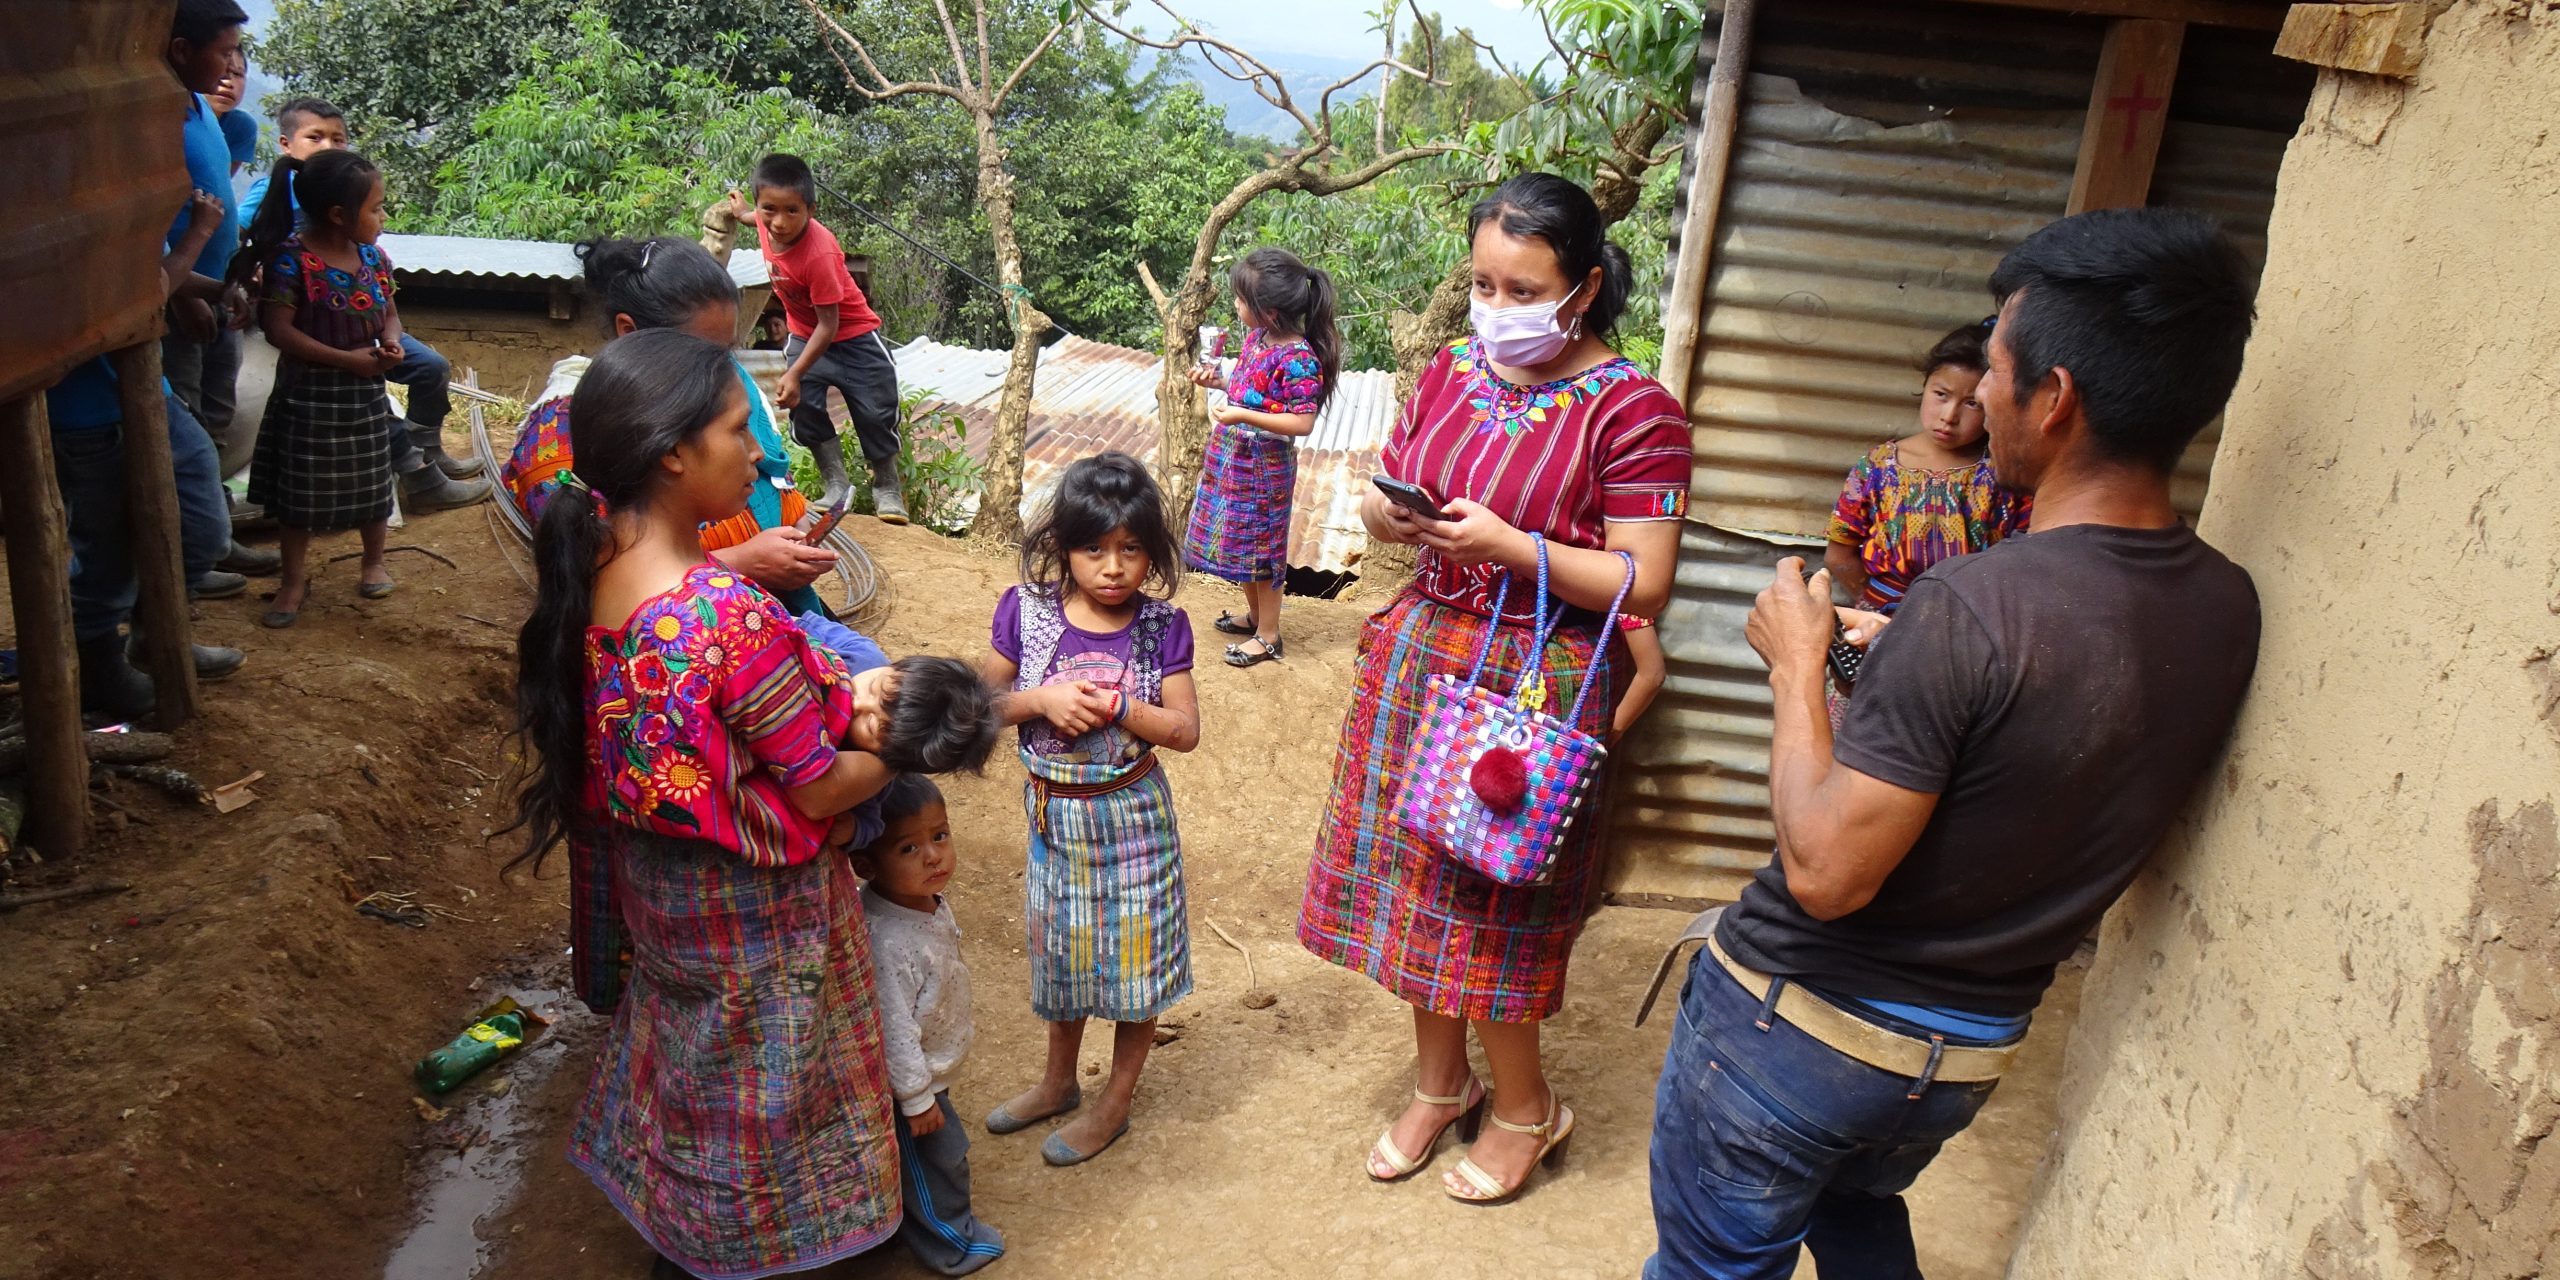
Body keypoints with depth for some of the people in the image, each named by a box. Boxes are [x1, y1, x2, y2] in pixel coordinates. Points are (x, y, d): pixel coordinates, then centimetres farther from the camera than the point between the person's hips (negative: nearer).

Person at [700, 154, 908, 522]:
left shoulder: (818, 254, -36)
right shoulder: (768, 224, -17)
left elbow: (829, 324, -30)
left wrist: (795, 373, -28)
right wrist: (744, 214, 26)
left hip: (853, 336, -6)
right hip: (804, 335, 6)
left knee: (876, 412, -1)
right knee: (804, 405, -6)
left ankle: (887, 489, 19)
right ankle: (836, 485, 7)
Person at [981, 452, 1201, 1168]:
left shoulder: (1161, 627, -12)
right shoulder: (1027, 612, -9)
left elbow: (1186, 730, -11)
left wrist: (1119, 708, -25)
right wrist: (1042, 700, -21)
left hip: (1129, 815, -2)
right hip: (1054, 814, 2)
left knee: (1134, 956, 9)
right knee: (1061, 948, 20)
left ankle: (1116, 1104, 29)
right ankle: (1058, 1082, 43)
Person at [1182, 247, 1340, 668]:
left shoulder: (1298, 359, -24)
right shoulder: (1255, 337, 2)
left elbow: (1303, 422, -27)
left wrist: (1244, 416, -31)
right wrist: (1218, 380, 2)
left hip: (1264, 464, -9)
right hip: (1233, 457, 9)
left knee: (1260, 546, 3)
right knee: (1242, 542, 20)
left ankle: (1268, 635, 18)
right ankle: (1255, 615, 39)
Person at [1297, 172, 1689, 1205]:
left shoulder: (1633, 411, -12)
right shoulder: (1452, 371, 7)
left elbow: (1643, 583, -15)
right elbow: (1382, 498, 15)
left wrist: (1509, 544, -23)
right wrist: (1390, 512, -8)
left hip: (1539, 681, -6)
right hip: (1421, 649, 6)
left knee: (1494, 901, 3)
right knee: (1414, 874, 12)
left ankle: (1524, 1108, 28)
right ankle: (1440, 1080, 35)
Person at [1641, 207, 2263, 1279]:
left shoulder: (1970, 606, -30)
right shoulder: (2227, 610, -8)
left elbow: (1824, 872, -26)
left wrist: (1797, 662, -14)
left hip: (1798, 1027, -7)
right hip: (1974, 1051, 7)